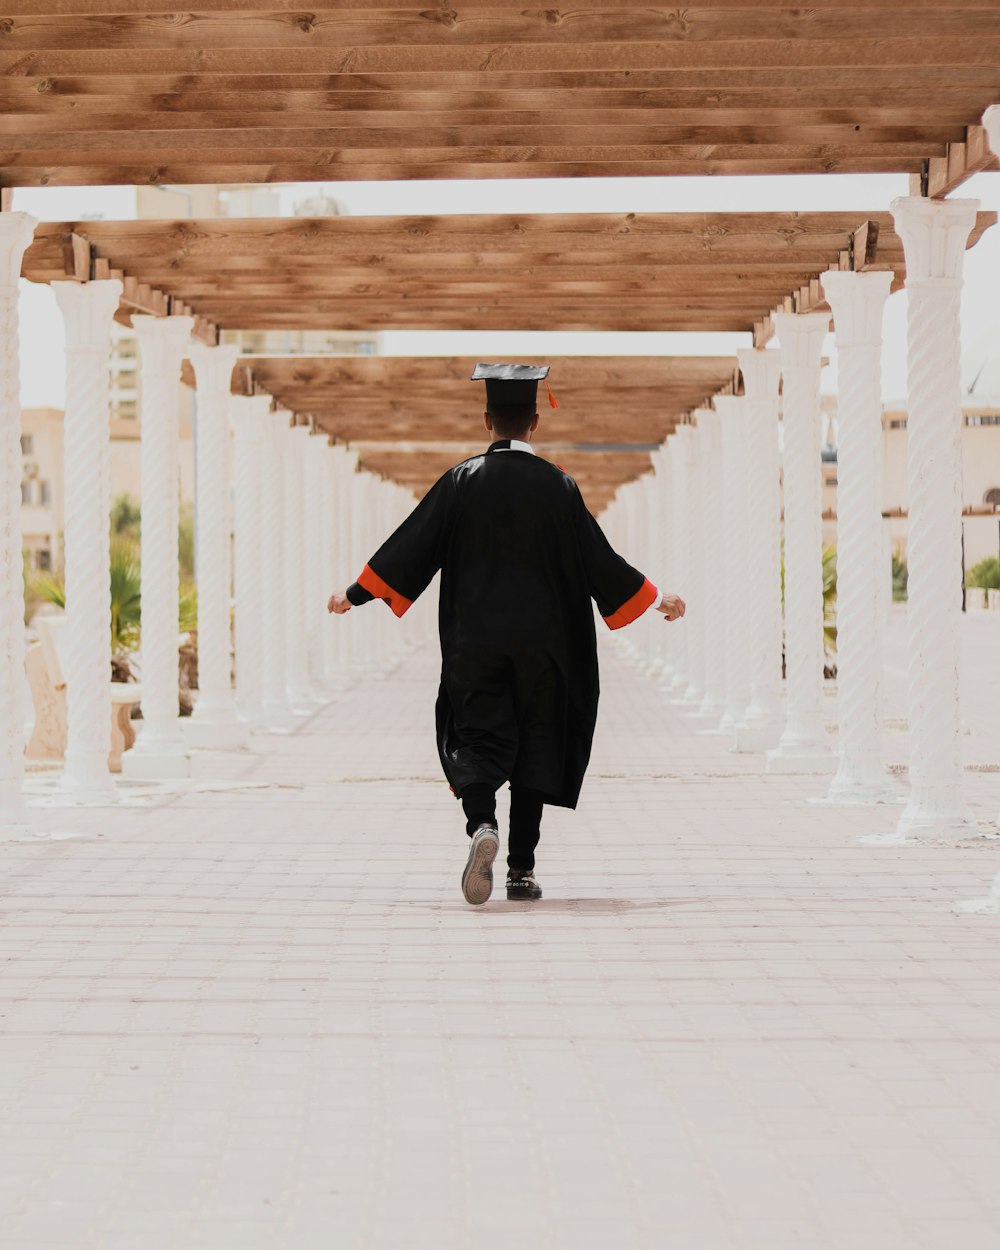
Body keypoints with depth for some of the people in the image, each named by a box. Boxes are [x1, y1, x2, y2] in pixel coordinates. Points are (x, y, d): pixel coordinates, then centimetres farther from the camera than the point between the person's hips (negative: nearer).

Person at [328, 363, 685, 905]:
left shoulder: (460, 480, -3)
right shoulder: (556, 485, -3)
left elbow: (411, 546, 0)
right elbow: (599, 560, 1)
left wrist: (355, 594, 13)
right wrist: (658, 601, 15)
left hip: (474, 639, 0)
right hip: (540, 640, 0)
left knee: (477, 738, 3)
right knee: (535, 744, 9)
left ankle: (481, 824, -27)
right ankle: (521, 869, 6)